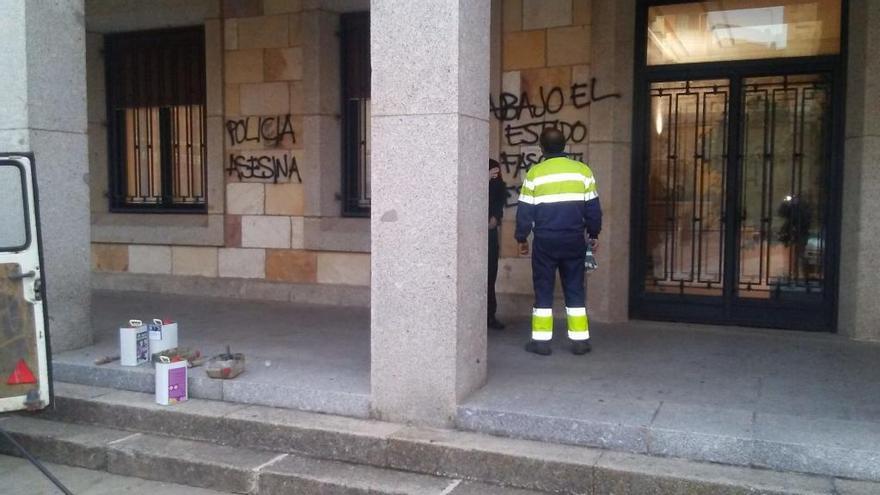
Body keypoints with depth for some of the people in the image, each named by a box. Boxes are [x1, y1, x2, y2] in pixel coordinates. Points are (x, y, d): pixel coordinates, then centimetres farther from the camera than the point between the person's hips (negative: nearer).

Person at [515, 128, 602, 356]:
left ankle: (541, 340, 7)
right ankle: (580, 340, 10)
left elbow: (525, 210, -1)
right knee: (575, 289, 10)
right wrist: (593, 234, 17)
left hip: (545, 240, -2)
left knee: (543, 290, 7)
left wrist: (522, 238, 10)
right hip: (574, 240, 2)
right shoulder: (583, 170, 0)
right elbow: (593, 207, 5)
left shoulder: (535, 172, -4)